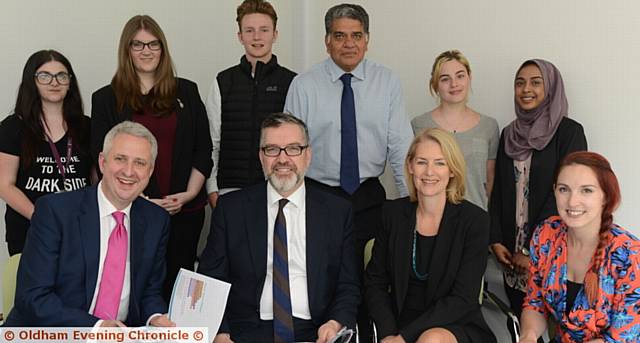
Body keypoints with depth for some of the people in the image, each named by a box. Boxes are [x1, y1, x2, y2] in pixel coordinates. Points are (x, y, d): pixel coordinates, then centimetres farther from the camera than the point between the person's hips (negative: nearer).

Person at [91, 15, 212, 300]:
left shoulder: (186, 92, 10)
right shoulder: (106, 99, 5)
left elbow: (203, 149, 8)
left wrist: (189, 194, -5)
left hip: (186, 211, 2)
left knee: (178, 286, 5)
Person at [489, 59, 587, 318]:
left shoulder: (569, 131, -5)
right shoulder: (509, 133, 11)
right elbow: (499, 190, 10)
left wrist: (534, 250, -14)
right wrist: (496, 240, -1)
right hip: (511, 251, 5)